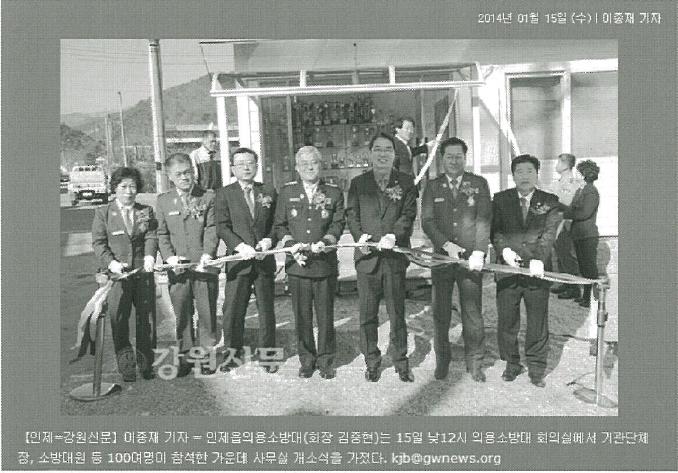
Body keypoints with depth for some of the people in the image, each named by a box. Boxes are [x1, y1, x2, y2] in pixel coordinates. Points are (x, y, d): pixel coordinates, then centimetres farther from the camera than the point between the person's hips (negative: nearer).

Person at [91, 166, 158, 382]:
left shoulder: (147, 211, 11)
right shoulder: (103, 213, 6)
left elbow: (151, 236, 1)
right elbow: (98, 242, 0)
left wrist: (150, 256, -18)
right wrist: (111, 262, -16)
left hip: (143, 272, 2)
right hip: (117, 274, -2)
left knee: (146, 318, 7)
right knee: (118, 320, -2)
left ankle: (146, 363, 20)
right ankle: (126, 367, 10)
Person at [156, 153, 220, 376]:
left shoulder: (208, 197, 3)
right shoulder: (163, 201, 10)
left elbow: (212, 229, -4)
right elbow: (162, 234, 8)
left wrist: (207, 254, -18)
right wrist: (169, 256, -8)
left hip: (204, 266, -1)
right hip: (177, 268, 2)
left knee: (207, 313, 6)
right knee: (182, 315, 9)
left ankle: (206, 354, 21)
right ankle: (185, 356, 23)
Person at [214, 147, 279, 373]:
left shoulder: (269, 192, 10)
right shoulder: (224, 194, 3)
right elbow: (222, 227, -5)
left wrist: (269, 240, -9)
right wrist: (240, 246, -19)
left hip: (265, 260, 2)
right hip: (238, 260, -1)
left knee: (266, 309, 8)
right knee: (232, 310, 1)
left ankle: (266, 355, 22)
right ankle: (234, 353, 20)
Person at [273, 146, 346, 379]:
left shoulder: (334, 193, 7)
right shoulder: (287, 191, 8)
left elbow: (338, 224, 3)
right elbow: (280, 225, 9)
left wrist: (324, 242, -14)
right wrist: (292, 245, -7)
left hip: (326, 263, 0)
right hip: (297, 263, 1)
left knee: (325, 315, 6)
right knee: (302, 316, 7)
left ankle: (326, 360, 22)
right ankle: (306, 359, 23)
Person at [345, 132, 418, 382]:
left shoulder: (405, 182, 7)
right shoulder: (358, 183, 10)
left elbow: (409, 214, -2)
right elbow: (351, 214, 5)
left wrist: (394, 235, -19)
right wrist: (359, 236, -14)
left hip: (395, 256, -1)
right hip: (367, 256, 1)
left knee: (397, 312, 7)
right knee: (367, 313, 8)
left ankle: (401, 361, 22)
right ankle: (371, 362, 22)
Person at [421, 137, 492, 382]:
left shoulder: (479, 184, 7)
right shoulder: (433, 187, 9)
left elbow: (484, 219, -1)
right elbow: (427, 220, 0)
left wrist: (479, 252, -12)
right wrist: (446, 244, -13)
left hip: (471, 258, -1)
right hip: (441, 256, 1)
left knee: (473, 311, 2)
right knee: (440, 311, 5)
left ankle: (474, 361, 17)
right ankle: (442, 359, 21)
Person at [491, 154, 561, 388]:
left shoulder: (549, 202, 6)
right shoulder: (500, 199, 8)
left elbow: (549, 233, -6)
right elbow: (494, 229, 1)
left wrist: (539, 259, -20)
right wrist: (504, 249, -17)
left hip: (537, 270, 0)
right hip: (507, 269, 1)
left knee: (538, 322, 7)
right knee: (507, 320, 6)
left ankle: (536, 368, 22)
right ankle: (512, 363, 25)